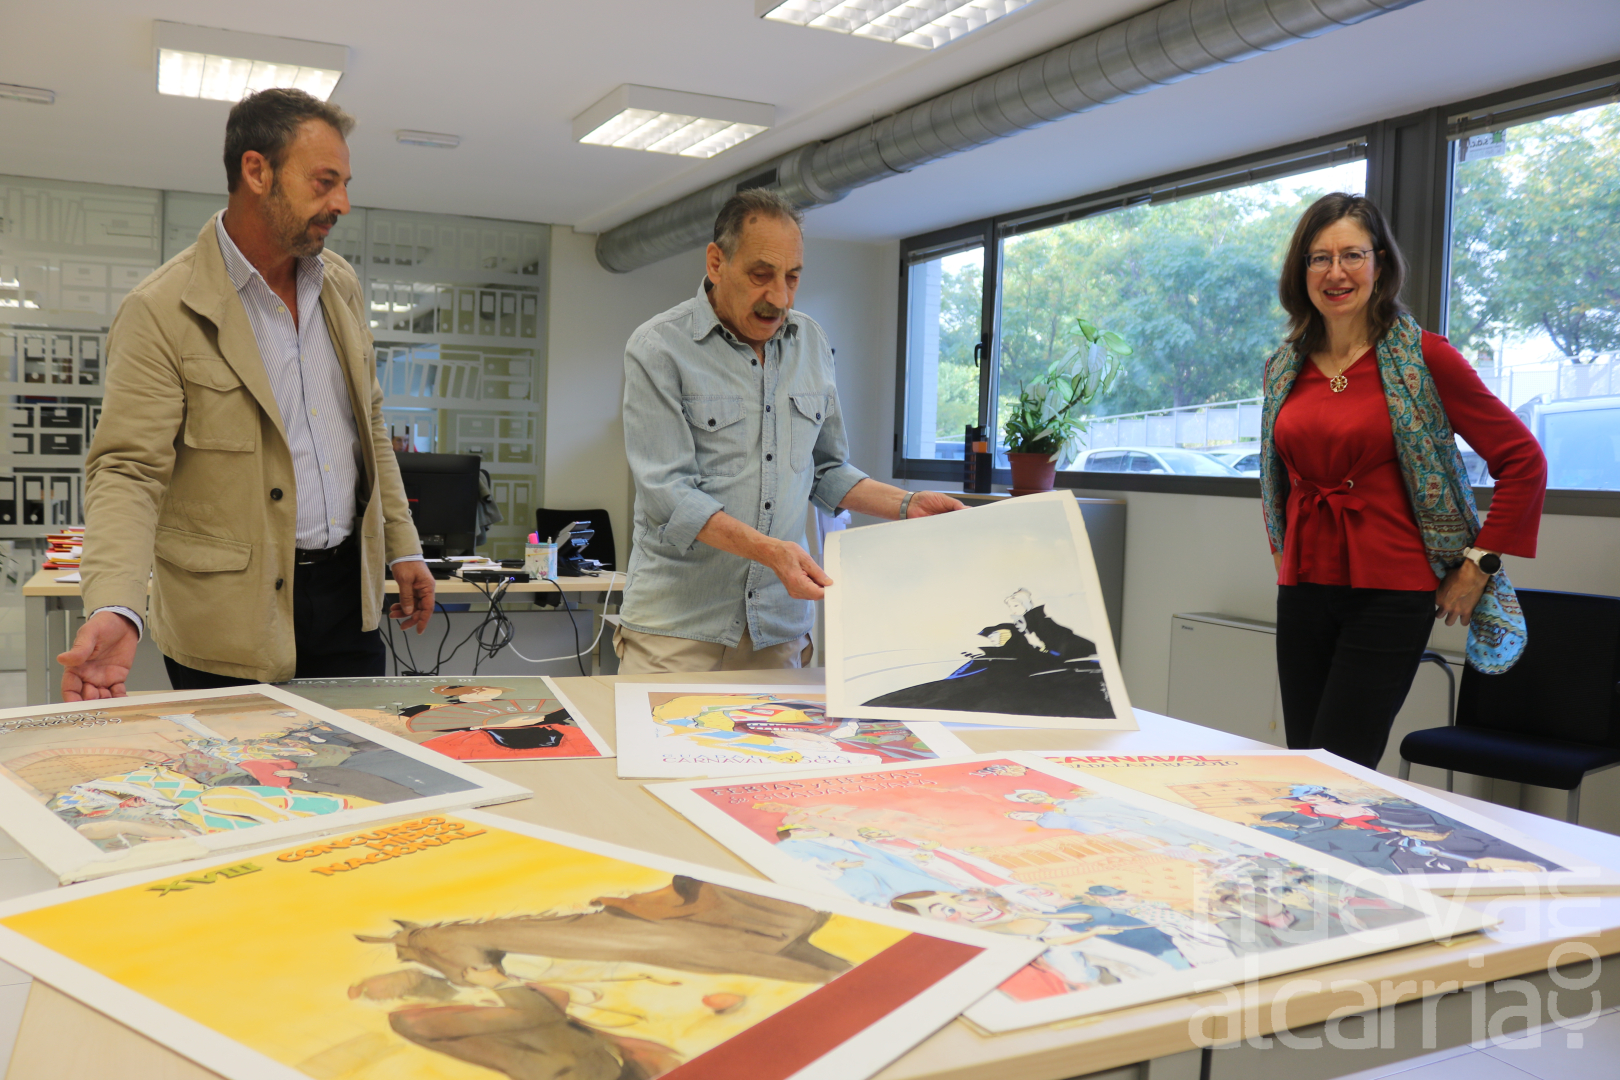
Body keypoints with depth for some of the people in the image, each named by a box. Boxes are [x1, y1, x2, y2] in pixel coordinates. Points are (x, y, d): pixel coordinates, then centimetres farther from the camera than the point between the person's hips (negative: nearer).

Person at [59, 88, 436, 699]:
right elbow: (128, 470, -16)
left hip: (347, 587, 6)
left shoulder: (340, 286, 8)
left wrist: (402, 548, 14)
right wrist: (114, 610, -31)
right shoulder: (161, 312, -12)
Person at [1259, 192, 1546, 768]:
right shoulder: (1286, 367, 9)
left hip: (1389, 592, -5)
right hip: (1302, 590, 5)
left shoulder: (1422, 358, -6)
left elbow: (1523, 460, -4)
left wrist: (1477, 564, -6)